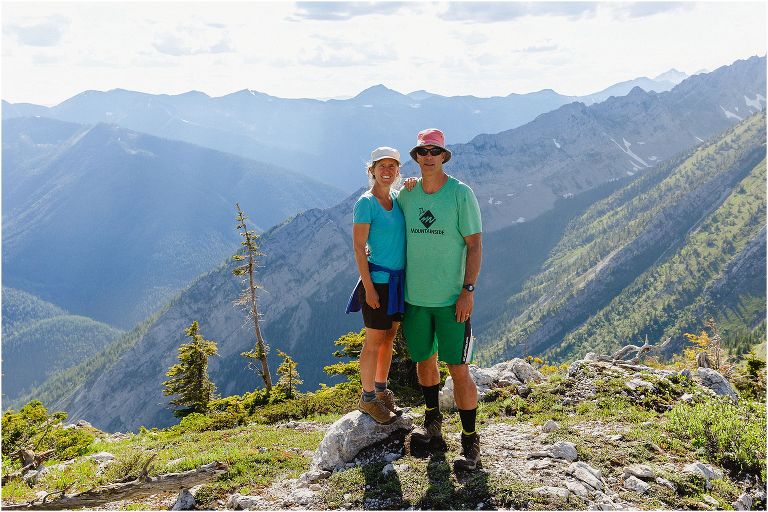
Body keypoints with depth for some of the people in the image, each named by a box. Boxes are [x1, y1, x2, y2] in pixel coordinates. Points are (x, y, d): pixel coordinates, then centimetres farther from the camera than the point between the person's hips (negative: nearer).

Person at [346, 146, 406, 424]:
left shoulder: (397, 199, 9)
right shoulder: (366, 202, -12)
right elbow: (358, 247, -13)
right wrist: (368, 287, -16)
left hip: (399, 279, 7)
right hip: (378, 279, -7)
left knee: (388, 338, 16)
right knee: (374, 342, 2)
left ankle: (382, 392, 30)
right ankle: (367, 399, 17)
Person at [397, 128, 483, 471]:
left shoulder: (460, 193, -7)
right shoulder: (406, 194, 5)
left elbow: (474, 243, -7)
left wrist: (468, 290, -14)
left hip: (452, 299, -4)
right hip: (414, 298, 4)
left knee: (458, 369, -3)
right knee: (424, 362, 16)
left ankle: (470, 442, 10)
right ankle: (433, 424, 37)